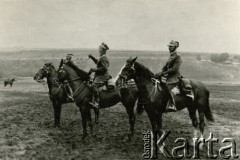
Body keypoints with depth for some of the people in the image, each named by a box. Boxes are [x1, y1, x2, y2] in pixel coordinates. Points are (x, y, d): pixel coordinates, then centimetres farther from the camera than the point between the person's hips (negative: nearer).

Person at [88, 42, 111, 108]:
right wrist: (92, 57, 25)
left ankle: (96, 102, -32)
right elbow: (97, 62, 36)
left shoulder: (103, 58, -16)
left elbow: (104, 68, -24)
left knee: (94, 85, -28)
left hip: (103, 77, -11)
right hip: (100, 76, 11)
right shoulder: (101, 57, 16)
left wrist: (95, 69, -21)